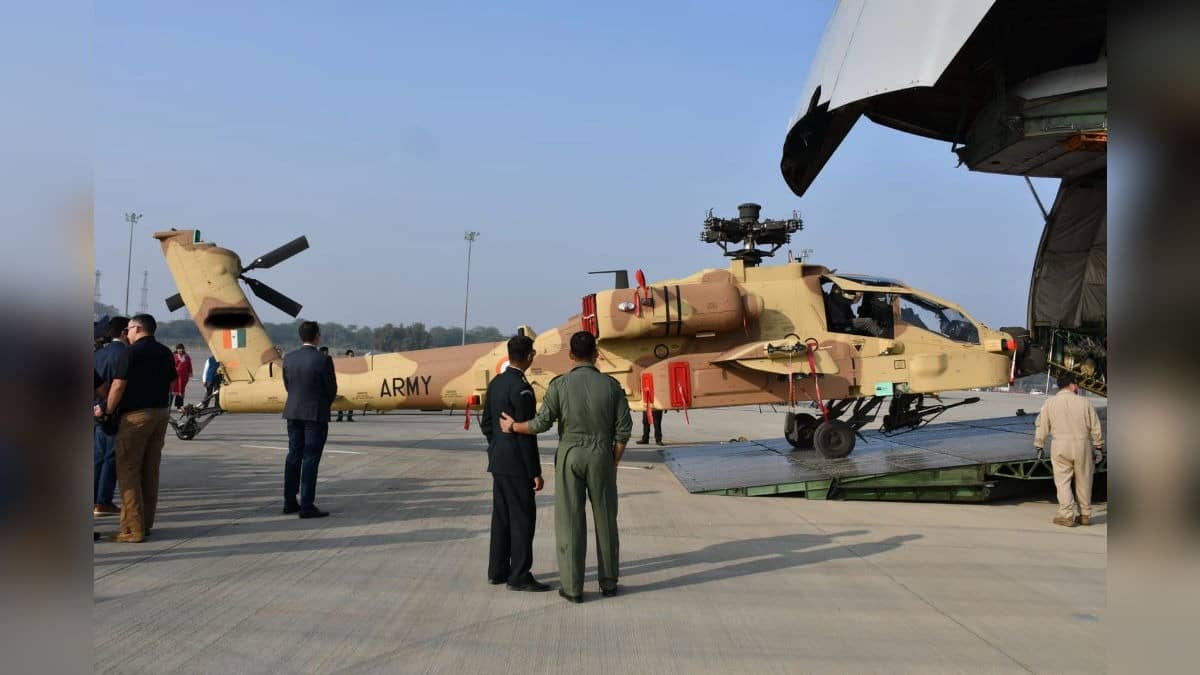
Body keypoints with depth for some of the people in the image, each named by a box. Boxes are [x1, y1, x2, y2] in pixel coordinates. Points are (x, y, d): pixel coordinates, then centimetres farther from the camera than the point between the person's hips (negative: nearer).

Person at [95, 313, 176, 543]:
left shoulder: (133, 352, -11)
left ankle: (133, 528, -4)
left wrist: (106, 411, -2)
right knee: (150, 471, 12)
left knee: (128, 470, -2)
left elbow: (118, 386, -14)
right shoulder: (165, 352, 11)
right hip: (160, 414, 7)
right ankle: (146, 523, 17)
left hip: (135, 416, -7)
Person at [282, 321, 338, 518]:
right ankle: (307, 506, -1)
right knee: (310, 459, -2)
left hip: (293, 413, 6)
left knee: (294, 456, 14)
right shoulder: (323, 360, -15)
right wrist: (325, 406, 13)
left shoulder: (288, 358, 0)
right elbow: (332, 389, -7)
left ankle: (289, 502, 21)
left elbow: (287, 385, 8)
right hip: (316, 414, -6)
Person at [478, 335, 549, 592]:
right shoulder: (521, 388, -19)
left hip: (498, 462, 9)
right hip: (516, 464, -9)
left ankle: (498, 570, 23)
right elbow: (526, 433, -20)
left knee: (502, 517, 15)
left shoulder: (495, 383, 8)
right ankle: (519, 576, 2)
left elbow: (486, 423, 14)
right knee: (523, 518, -2)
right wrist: (536, 472, -15)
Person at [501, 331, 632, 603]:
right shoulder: (611, 384, -3)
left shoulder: (560, 384, -7)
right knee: (605, 520, 11)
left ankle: (572, 587, 6)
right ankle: (608, 582, 19)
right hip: (601, 456, 1)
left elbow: (542, 423, -9)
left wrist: (512, 427, 9)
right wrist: (614, 461, 8)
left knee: (570, 521, 4)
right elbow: (624, 427, -4)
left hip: (570, 455, -1)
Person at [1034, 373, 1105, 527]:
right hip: (1082, 445, 1)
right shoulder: (1084, 402, 0)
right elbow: (1096, 428, 3)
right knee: (1083, 481, 12)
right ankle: (1085, 515, 21)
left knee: (1063, 481, 4)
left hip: (1060, 446, -1)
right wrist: (1098, 447, 13)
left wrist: (1039, 446, 14)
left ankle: (1067, 516, 1)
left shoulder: (1049, 403, 2)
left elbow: (1042, 427, 4)